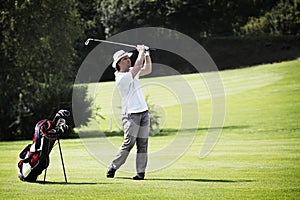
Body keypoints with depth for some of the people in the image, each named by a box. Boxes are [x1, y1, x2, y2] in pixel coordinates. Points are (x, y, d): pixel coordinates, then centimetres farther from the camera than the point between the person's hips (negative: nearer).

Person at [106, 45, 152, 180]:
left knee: (143, 144, 1)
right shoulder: (121, 78, -14)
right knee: (129, 142, -16)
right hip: (131, 114, -8)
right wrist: (141, 51, -3)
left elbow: (147, 70, 21)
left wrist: (147, 54, 7)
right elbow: (138, 65, -17)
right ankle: (112, 168, -6)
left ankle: (140, 172, 1)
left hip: (144, 112, 8)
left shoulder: (132, 72, 12)